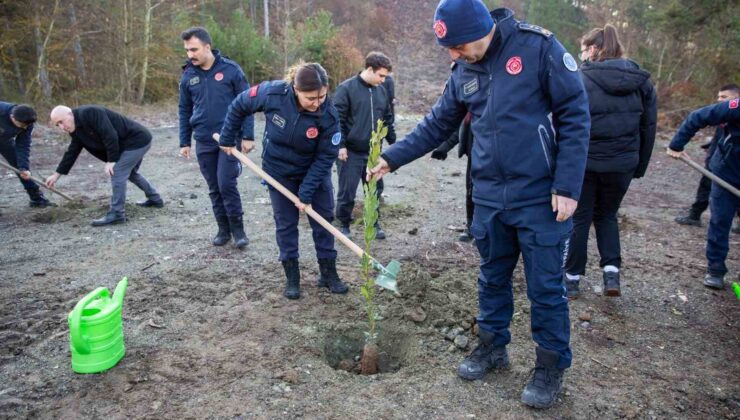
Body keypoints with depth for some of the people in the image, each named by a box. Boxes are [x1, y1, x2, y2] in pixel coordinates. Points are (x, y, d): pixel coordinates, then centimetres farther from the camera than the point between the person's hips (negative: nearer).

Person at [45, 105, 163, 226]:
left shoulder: (89, 113, -21)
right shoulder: (76, 129, 10)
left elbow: (110, 135, -26)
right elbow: (71, 152, 17)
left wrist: (111, 160, -19)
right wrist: (57, 174, 18)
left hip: (137, 140, -10)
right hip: (138, 140, 10)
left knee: (117, 173, -11)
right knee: (131, 173, 26)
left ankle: (116, 214, -5)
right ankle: (155, 199, 39)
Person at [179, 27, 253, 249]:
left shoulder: (230, 69, -6)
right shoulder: (188, 75, 4)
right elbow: (184, 110, 12)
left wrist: (248, 136, -8)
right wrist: (184, 142, 10)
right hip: (203, 142, 4)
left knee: (226, 184, -9)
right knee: (214, 188, 9)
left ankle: (238, 229, 8)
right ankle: (223, 228, 24)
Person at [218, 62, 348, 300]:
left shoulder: (328, 115, -27)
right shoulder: (273, 93, -27)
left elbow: (325, 158, -21)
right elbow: (239, 106, -9)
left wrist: (306, 193, -23)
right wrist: (227, 139, -1)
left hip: (314, 172, 0)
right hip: (279, 171, 0)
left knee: (323, 219, 6)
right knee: (285, 223, 6)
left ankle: (328, 273, 22)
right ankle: (292, 277, 20)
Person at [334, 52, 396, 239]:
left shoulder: (382, 91, 7)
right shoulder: (346, 88, -9)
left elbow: (388, 119, 16)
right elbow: (337, 119, -11)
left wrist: (393, 142, 14)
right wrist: (340, 145, -14)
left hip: (374, 152, 5)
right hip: (351, 152, -5)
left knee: (375, 190, 12)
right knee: (347, 192, 3)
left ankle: (374, 223, 27)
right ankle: (344, 225, 20)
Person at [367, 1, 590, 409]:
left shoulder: (539, 47, -11)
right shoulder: (463, 72, 6)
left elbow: (575, 115, -11)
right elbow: (436, 125, 15)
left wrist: (568, 186, -15)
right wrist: (392, 158, 9)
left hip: (541, 197, -5)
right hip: (489, 197, 5)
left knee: (545, 286, 5)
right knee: (492, 278, 17)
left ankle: (551, 366, 25)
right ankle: (492, 346, 37)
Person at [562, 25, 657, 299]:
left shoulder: (579, 79, -9)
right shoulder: (641, 80, 5)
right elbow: (649, 126, 8)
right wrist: (640, 166, 16)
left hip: (584, 162, -3)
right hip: (622, 164, 4)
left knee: (579, 218, 12)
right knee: (607, 215, 23)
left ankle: (572, 278, 18)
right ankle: (611, 271, 10)